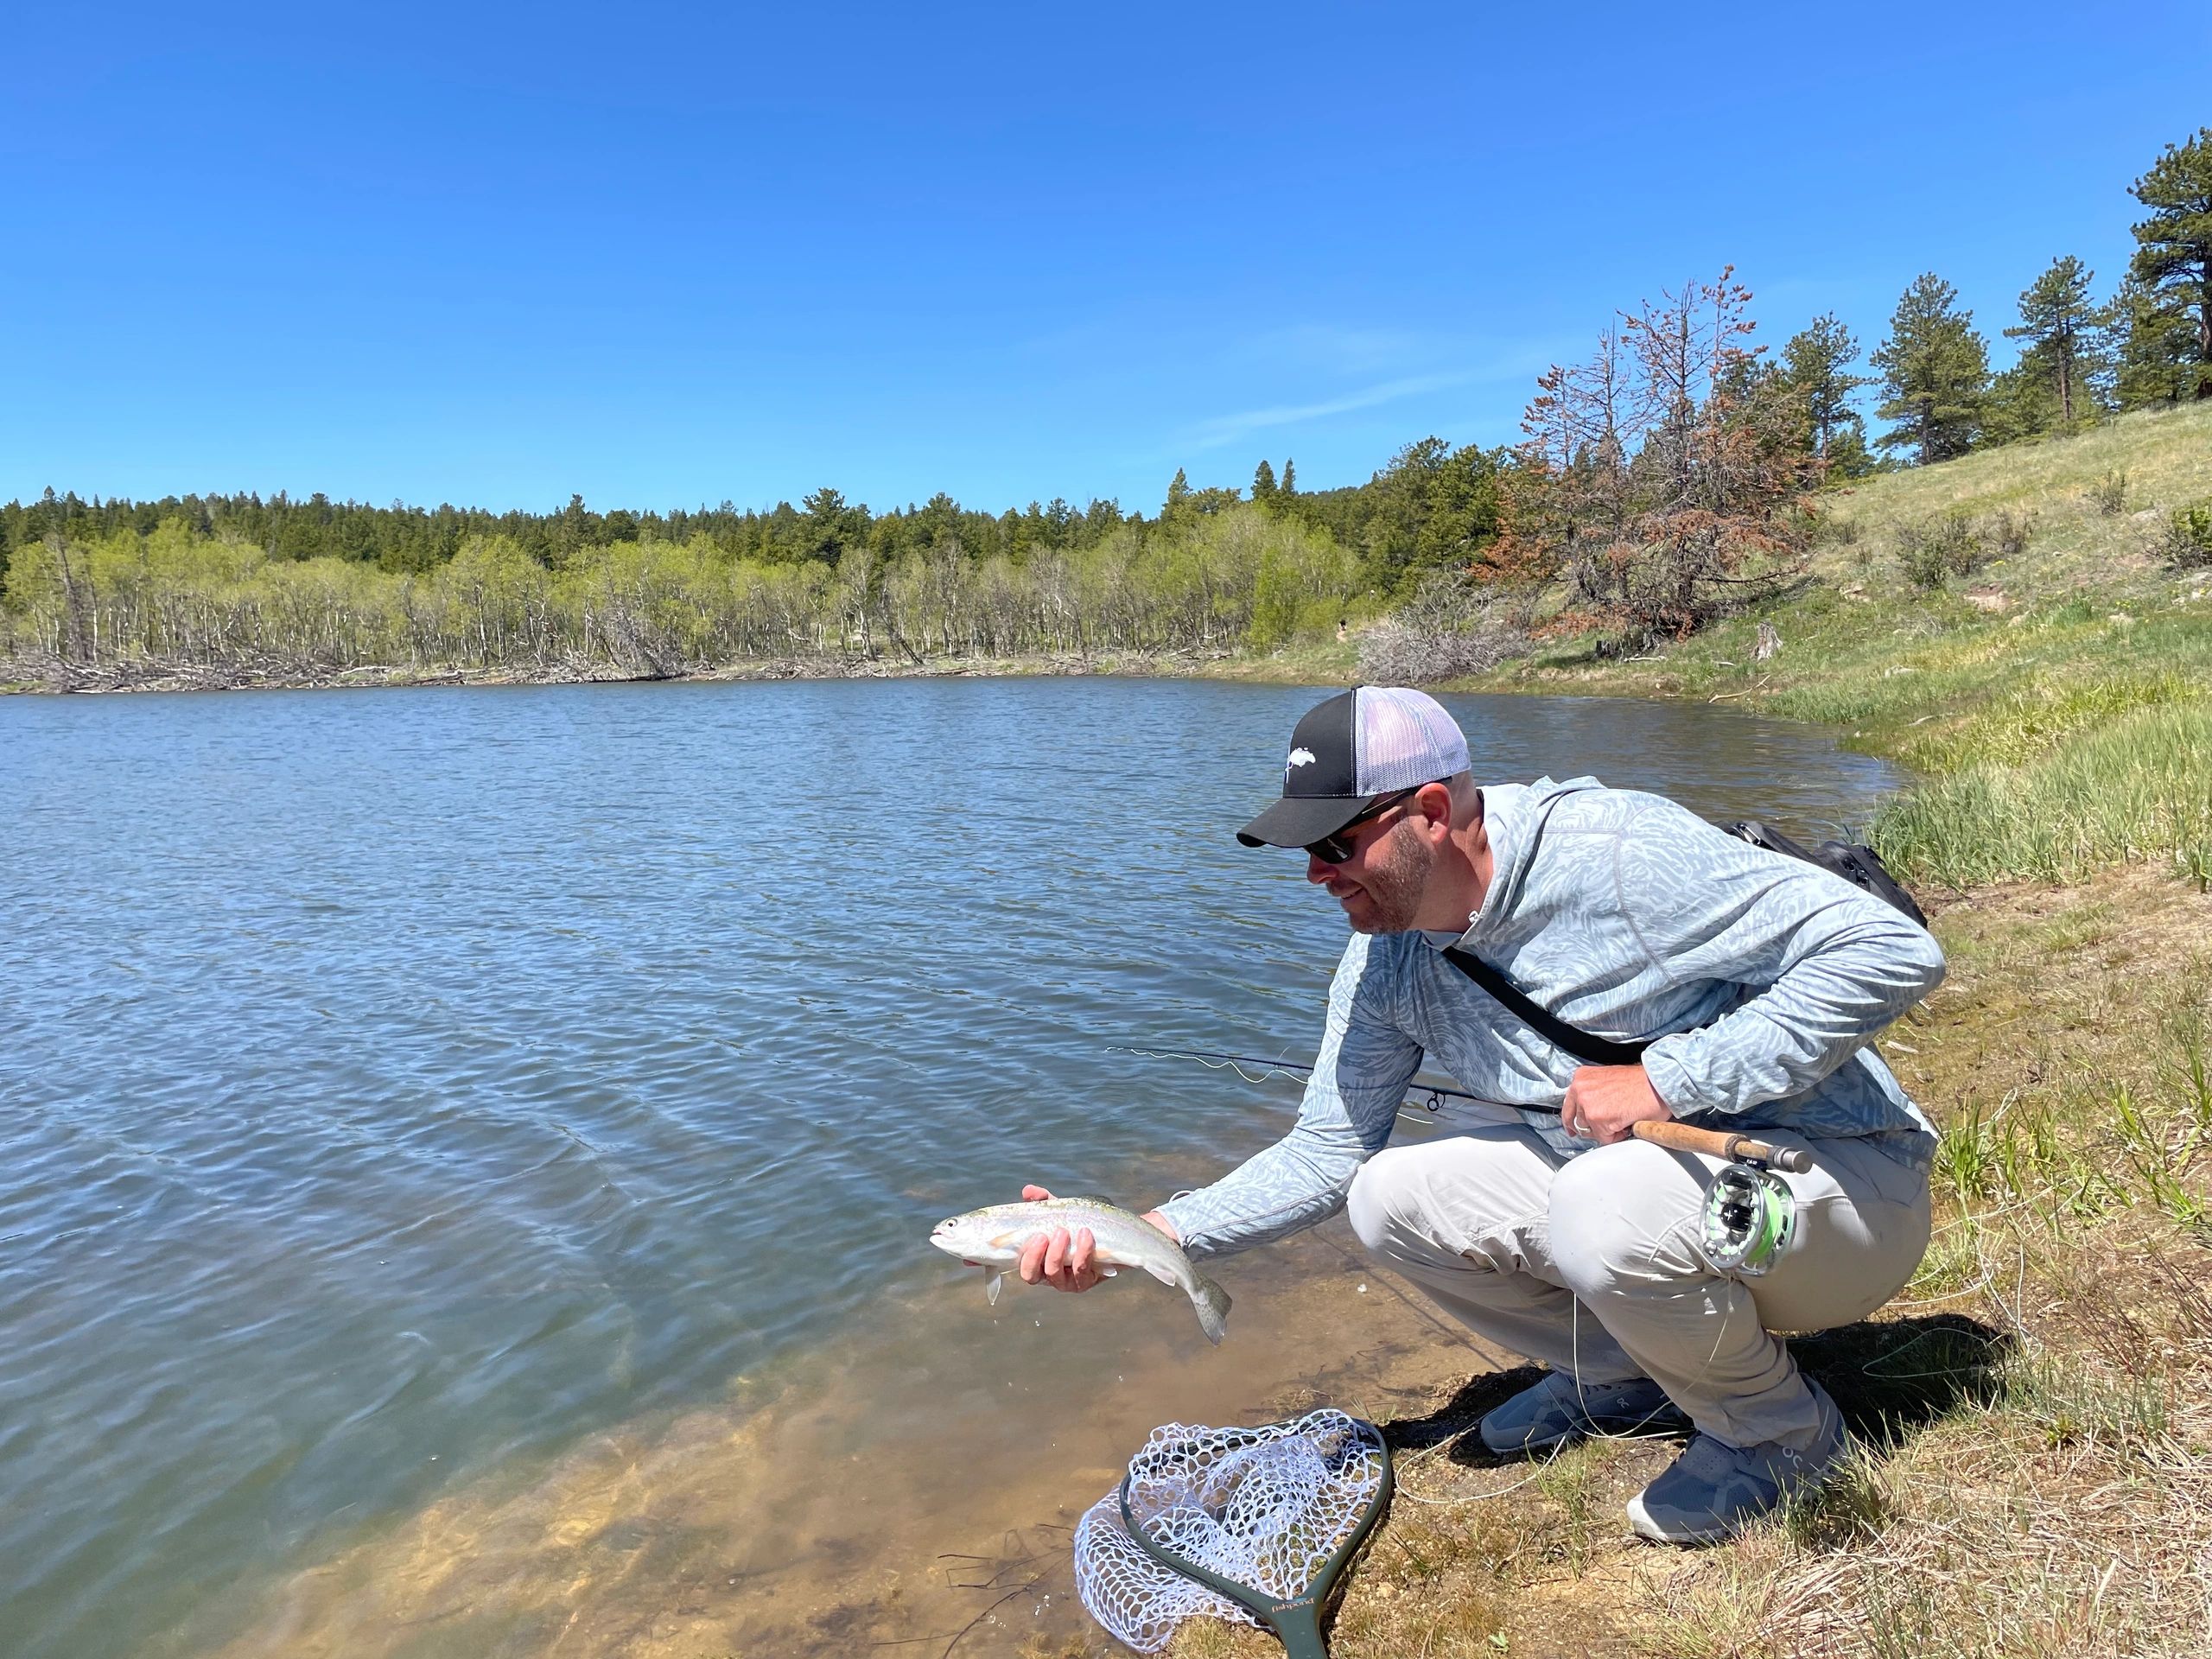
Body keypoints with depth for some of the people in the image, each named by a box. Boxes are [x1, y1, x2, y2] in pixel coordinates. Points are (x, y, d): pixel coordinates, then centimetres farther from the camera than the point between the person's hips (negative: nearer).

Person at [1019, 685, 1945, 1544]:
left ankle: (1783, 1430, -3)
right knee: (1387, 1197, -7)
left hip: (1843, 1178, -6)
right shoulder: (1386, 964, -4)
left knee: (1604, 1206, -36)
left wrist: (1668, 1077, -31)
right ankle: (1629, 1376, 12)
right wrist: (1147, 1233, -13)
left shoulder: (1619, 852, -26)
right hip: (1615, 1177, 7)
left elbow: (1893, 951, -26)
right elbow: (1327, 1152, 0)